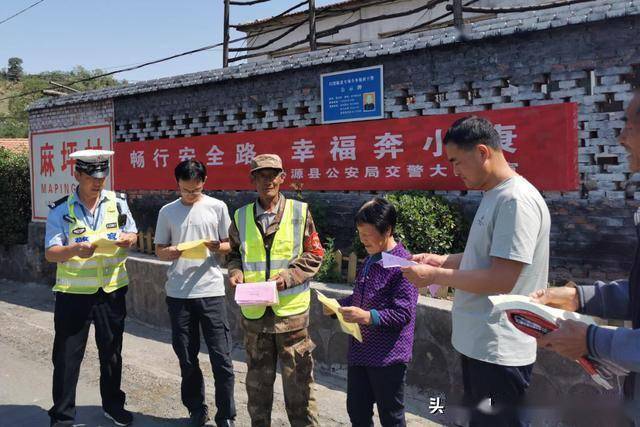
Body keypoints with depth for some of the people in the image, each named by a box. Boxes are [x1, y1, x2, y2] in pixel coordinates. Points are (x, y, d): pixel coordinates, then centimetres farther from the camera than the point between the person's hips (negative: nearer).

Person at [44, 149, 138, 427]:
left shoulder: (117, 202, 2)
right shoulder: (61, 210, -6)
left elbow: (133, 234, 10)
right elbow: (50, 253, -9)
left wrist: (127, 239, -13)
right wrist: (74, 250, -29)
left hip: (112, 290, 3)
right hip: (73, 293, -2)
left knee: (111, 352, 16)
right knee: (67, 356, 5)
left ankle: (113, 404, 35)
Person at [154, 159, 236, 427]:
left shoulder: (217, 207, 2)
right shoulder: (167, 211, 6)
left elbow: (229, 244, 6)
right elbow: (159, 250, 10)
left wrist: (217, 247, -16)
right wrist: (169, 253, -13)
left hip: (211, 291, -2)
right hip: (178, 293, 2)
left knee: (221, 358, 0)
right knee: (186, 357, 12)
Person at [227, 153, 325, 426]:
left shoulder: (300, 212, -2)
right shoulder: (241, 216, 5)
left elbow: (314, 255, 0)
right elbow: (234, 254, 15)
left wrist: (290, 275, -15)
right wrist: (235, 271, -6)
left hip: (291, 310, -2)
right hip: (254, 311, 3)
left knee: (298, 379, 7)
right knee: (257, 380, 17)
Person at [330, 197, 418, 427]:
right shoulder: (370, 260, 9)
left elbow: (403, 313, -21)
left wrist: (368, 317, -30)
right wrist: (338, 304, 3)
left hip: (388, 357, -8)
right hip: (360, 352, 8)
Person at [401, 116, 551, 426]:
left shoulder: (517, 200, -21)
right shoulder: (494, 195, 10)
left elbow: (501, 279, -25)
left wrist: (435, 276, -17)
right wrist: (442, 260, 7)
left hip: (498, 351, -9)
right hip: (477, 342, 9)